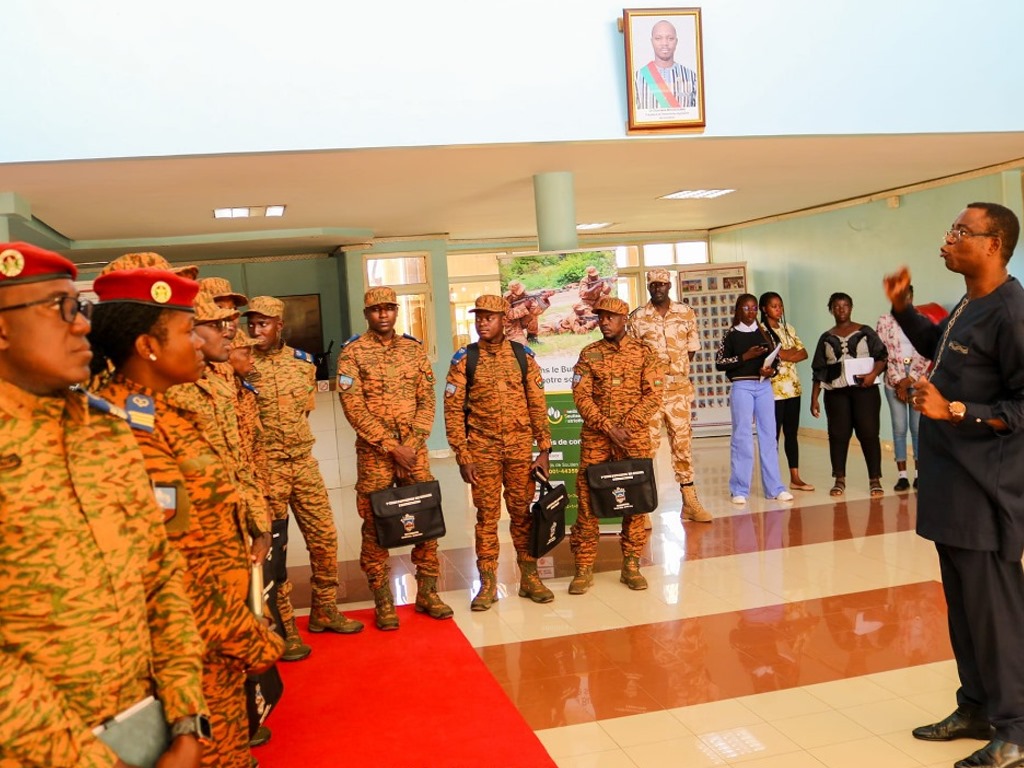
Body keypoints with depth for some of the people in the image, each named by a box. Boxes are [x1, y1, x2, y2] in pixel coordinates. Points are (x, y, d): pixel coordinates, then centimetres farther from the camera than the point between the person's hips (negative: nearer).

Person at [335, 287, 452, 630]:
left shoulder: (415, 349, 9)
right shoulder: (352, 352, -2)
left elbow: (427, 400, 5)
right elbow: (354, 407, -9)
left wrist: (411, 445, -8)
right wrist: (391, 447, -14)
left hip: (415, 449, 3)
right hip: (373, 452, -3)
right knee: (376, 525, 2)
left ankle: (427, 592, 19)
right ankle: (383, 601, 13)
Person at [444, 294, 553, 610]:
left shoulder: (523, 356, 3)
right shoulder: (464, 359, -2)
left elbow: (538, 405, 4)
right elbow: (453, 409, -3)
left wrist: (544, 450, 0)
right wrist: (462, 457, -7)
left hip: (520, 447, 1)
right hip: (482, 449, -1)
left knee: (522, 512, 8)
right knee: (487, 515, 5)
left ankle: (529, 577, 21)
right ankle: (488, 583, 15)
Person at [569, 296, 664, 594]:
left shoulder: (644, 352, 2)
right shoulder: (589, 354, 5)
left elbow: (653, 395, -4)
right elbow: (581, 396, -2)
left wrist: (626, 427, -15)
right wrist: (608, 427, -14)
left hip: (635, 436, 0)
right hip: (595, 437, 1)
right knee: (587, 500, -1)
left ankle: (631, 566, 16)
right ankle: (583, 568, 7)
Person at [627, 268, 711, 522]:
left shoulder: (686, 314, 7)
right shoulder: (637, 318, 0)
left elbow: (692, 350, 12)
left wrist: (676, 370, 4)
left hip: (679, 388, 3)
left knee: (683, 443, 8)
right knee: (647, 444, -3)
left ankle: (690, 502, 15)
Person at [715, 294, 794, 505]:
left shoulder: (763, 333, 12)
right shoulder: (731, 335, 2)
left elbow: (775, 359, 15)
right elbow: (719, 363, -5)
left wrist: (771, 370, -6)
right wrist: (745, 357, -14)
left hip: (764, 386, 4)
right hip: (742, 387, -4)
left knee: (769, 436, 5)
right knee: (742, 437, -3)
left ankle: (774, 488, 11)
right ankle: (739, 490, 3)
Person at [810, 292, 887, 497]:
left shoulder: (865, 332, 6)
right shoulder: (826, 338, 12)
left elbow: (882, 355, 1)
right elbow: (819, 371, 11)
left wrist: (873, 373, -18)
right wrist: (814, 399, 6)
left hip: (864, 389, -2)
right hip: (836, 392, 2)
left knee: (869, 433, -5)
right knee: (838, 434, 2)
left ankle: (875, 480, 1)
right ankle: (839, 480, 11)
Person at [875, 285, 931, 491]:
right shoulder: (884, 321, 2)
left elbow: (927, 354, 0)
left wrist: (910, 379, -9)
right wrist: (899, 382, -7)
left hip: (918, 381, 0)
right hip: (893, 382, 0)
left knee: (918, 427, 2)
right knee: (899, 428, 1)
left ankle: (919, 474, 10)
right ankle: (902, 475, 5)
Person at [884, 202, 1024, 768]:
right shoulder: (970, 305, 11)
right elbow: (938, 348, 31)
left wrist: (954, 410, -24)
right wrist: (901, 307, 18)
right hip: (952, 482, 10)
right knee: (962, 605, 17)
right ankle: (976, 709, 31)